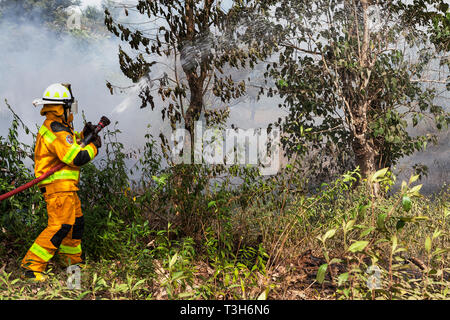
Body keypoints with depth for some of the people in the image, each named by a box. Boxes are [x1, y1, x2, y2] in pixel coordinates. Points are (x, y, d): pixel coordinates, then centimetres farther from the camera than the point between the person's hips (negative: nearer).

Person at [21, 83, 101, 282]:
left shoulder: (52, 126, 15)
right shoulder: (57, 130, -19)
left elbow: (67, 145, 31)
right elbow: (77, 158, -23)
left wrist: (82, 135, 16)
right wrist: (94, 146, -7)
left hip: (66, 187, 11)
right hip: (58, 185, -11)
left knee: (76, 222, 19)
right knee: (59, 226, -13)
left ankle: (72, 261, 33)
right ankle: (31, 266, -10)